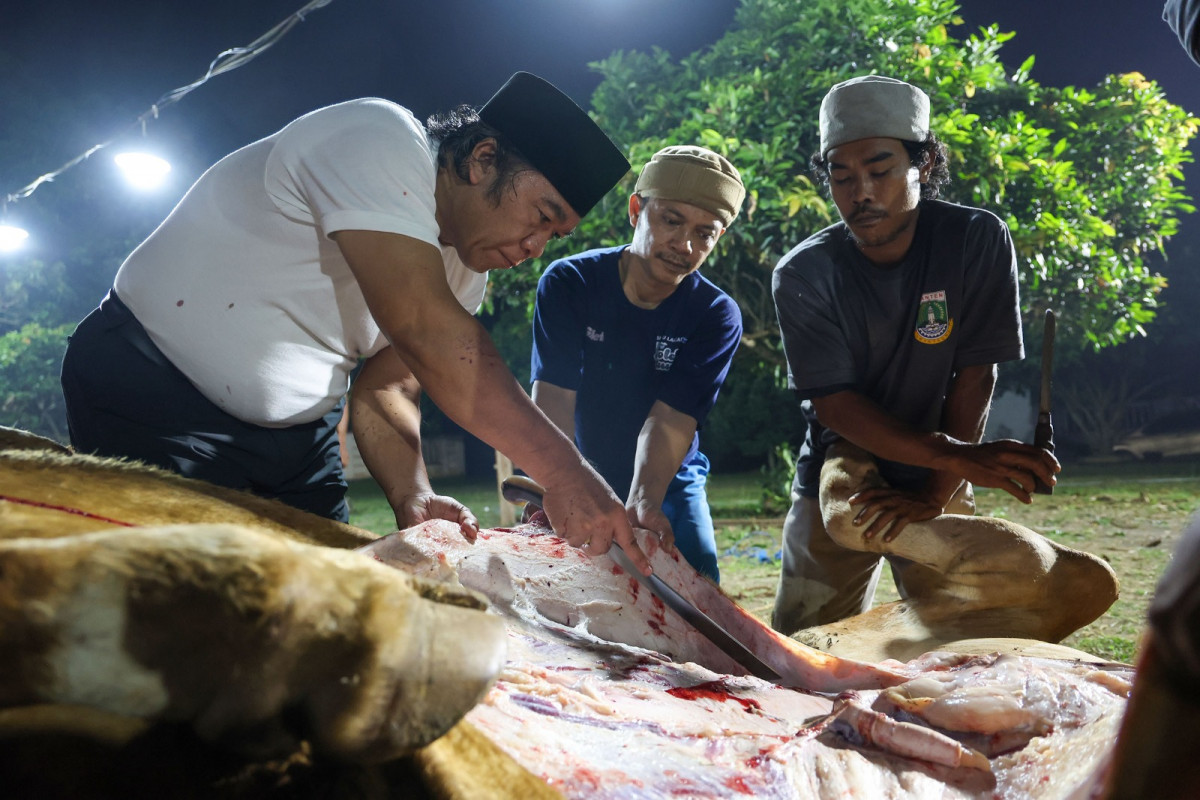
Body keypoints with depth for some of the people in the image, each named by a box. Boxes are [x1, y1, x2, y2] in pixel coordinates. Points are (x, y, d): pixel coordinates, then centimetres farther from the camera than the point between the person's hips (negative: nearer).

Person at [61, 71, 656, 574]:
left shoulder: (464, 266, 3)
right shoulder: (378, 139, -24)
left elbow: (385, 387, 1)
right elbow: (425, 333, -35)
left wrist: (412, 498, -19)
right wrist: (563, 472, -34)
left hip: (294, 431, 8)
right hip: (151, 394, -7)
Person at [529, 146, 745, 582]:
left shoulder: (717, 316, -15)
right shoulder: (568, 282, -15)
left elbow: (670, 421, -25)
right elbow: (553, 399, -24)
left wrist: (642, 505, -44)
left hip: (669, 482, 1)